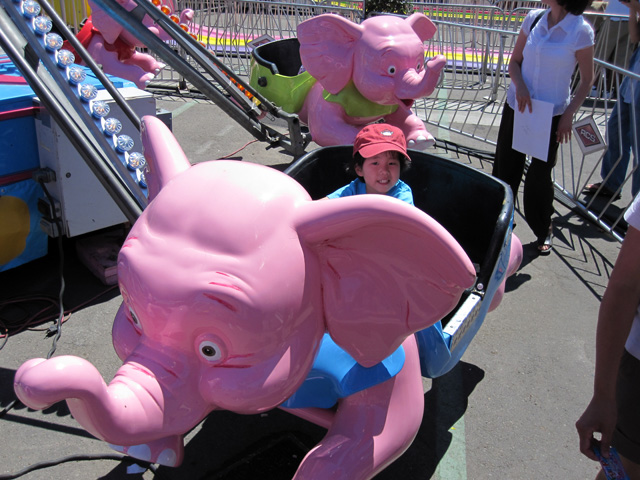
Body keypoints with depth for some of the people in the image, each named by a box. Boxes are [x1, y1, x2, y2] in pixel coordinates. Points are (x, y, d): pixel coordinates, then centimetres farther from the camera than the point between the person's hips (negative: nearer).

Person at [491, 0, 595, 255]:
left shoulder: (581, 31, -13)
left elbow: (587, 80, -5)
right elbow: (514, 61, 5)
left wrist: (568, 114, -12)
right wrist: (520, 85, -14)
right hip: (517, 106, 4)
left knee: (540, 174, 4)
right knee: (505, 167, 10)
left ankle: (543, 231, 25)